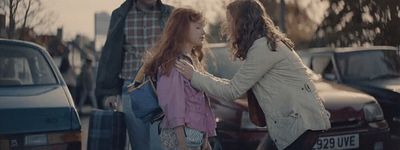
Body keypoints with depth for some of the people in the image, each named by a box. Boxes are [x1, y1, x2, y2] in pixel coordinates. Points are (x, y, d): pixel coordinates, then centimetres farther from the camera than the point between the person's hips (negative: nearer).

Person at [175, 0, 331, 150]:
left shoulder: (262, 48, -16)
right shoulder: (267, 43, 15)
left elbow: (233, 90, -14)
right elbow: (240, 85, 15)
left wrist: (194, 76, -7)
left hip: (302, 121, -10)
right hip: (298, 119, 10)